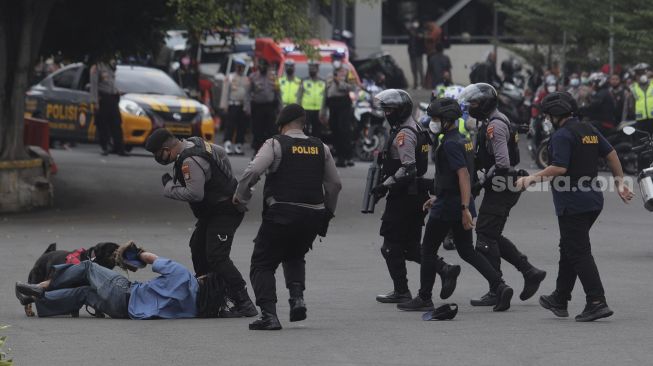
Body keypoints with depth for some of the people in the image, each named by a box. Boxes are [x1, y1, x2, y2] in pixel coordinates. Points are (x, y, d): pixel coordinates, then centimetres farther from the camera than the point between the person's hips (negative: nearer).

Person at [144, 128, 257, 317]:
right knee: (198, 249, 19)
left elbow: (194, 194, -29)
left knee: (217, 257, -18)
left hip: (224, 212, -11)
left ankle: (244, 304, -20)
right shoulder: (195, 143, 5)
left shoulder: (190, 161, -26)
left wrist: (170, 187, -14)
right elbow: (221, 152, 21)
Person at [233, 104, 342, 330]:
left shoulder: (275, 144, -3)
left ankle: (269, 314, -9)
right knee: (295, 256, 30)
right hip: (313, 216, 5)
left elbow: (252, 172, -15)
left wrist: (240, 197, 1)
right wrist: (327, 213, 28)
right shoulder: (321, 148, 12)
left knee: (262, 264, 6)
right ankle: (297, 297, 5)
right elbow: (335, 184, 16)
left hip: (282, 213, -5)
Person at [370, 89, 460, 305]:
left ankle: (401, 291, 3)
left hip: (403, 197, -10)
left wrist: (385, 185, -19)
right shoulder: (414, 129, 16)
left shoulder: (404, 134, -16)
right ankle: (444, 269, 1)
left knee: (392, 246, -1)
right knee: (411, 246, 13)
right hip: (416, 195, 10)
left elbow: (408, 169, -24)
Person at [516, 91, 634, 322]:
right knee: (568, 249, 19)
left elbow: (559, 168, -22)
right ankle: (560, 300, 27)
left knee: (579, 252, -8)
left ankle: (597, 302, -16)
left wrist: (532, 179, -12)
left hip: (572, 204, -9)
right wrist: (620, 183, 23)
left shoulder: (562, 135, -15)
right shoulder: (589, 130, 12)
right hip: (593, 201, 9)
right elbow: (611, 154, 15)